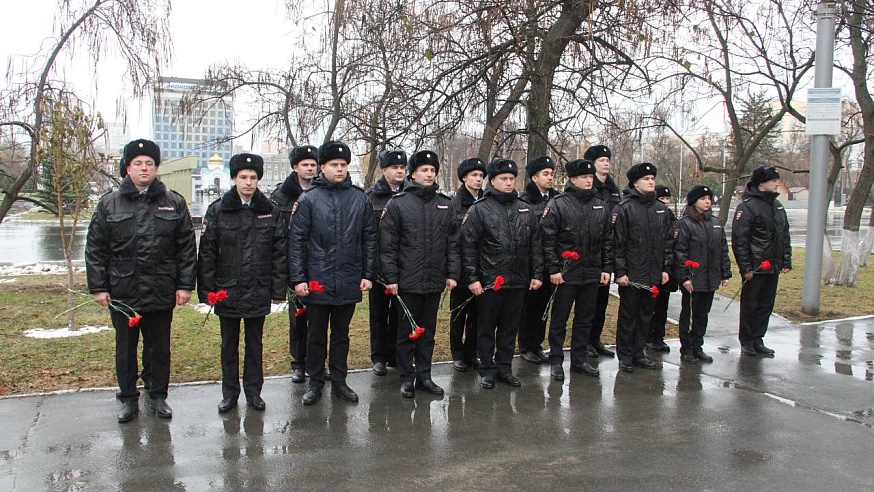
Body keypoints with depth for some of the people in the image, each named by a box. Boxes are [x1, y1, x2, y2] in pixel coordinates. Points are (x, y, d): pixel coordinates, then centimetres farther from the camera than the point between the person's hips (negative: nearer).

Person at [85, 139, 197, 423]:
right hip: (122, 295, 0)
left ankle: (158, 395, 28)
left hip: (161, 294, 0)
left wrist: (185, 285, -3)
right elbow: (95, 250, 3)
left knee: (159, 348, 12)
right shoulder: (109, 204, 2)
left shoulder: (174, 203, 2)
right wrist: (98, 287, -2)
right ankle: (128, 398, 28)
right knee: (125, 349, 13)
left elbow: (187, 247, 1)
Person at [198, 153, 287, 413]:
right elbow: (207, 252, -2)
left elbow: (279, 252, 0)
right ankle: (230, 393, 26)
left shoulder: (270, 211, -1)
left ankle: (253, 391, 27)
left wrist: (278, 289, -3)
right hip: (227, 291, 0)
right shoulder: (218, 210, -3)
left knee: (255, 343, 13)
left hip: (258, 291, 0)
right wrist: (207, 289, -6)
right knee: (229, 345, 13)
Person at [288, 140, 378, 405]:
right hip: (317, 282, -2)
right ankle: (315, 383, 24)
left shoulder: (360, 198, 4)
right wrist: (298, 278, -9)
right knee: (316, 335, 11)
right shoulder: (308, 199, -3)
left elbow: (370, 239, 8)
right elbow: (296, 241, -4)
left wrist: (368, 274, 3)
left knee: (341, 334, 14)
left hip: (349, 282, 2)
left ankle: (339, 382, 26)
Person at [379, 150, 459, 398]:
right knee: (407, 332, 7)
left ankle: (424, 375, 25)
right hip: (407, 282, -4)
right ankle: (407, 378, 19)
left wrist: (452, 273, 5)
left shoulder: (444, 204, 9)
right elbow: (387, 245, -7)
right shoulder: (397, 203, -4)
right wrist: (391, 278, -11)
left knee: (428, 332, 13)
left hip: (435, 283, 4)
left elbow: (451, 243, 11)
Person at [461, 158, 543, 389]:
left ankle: (504, 367, 26)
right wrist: (472, 278, -11)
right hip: (489, 282, -4)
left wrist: (537, 274, 8)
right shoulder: (479, 210, -5)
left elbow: (535, 245, 13)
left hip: (518, 282, 4)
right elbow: (468, 246, -7)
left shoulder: (525, 210, 10)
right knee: (487, 328, 7)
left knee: (510, 328, 13)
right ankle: (487, 370, 20)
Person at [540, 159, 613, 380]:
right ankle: (556, 361, 15)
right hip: (566, 274, -5)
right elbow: (548, 239, -9)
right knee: (559, 319, 4)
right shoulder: (558, 204, -6)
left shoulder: (601, 206, 11)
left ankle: (579, 360, 25)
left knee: (585, 319, 13)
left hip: (592, 274, 5)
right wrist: (554, 269, -13)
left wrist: (607, 268, 8)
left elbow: (608, 240, 14)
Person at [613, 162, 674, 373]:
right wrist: (620, 272, -14)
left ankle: (638, 353, 25)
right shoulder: (624, 208, -8)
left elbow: (668, 241, 14)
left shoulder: (661, 209, 11)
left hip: (654, 276, 6)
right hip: (631, 275, -5)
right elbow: (617, 243, -11)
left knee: (646, 315, 13)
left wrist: (666, 268, 9)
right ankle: (625, 356, 15)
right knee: (628, 316, 4)